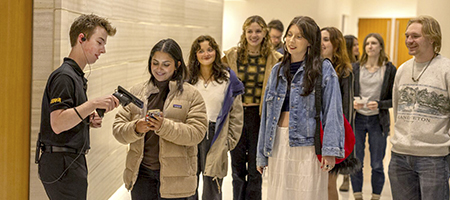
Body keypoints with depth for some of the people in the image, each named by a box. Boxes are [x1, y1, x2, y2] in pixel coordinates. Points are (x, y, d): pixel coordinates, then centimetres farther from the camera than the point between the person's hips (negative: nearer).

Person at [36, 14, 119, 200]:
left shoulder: (76, 76, 18)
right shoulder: (64, 76, -15)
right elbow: (57, 124, -24)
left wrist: (88, 120, 6)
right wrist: (93, 104, -30)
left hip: (73, 162, 10)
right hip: (62, 165, -10)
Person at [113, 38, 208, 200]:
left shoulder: (191, 95, 1)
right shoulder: (136, 92, 9)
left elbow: (197, 133, -11)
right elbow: (118, 129, 5)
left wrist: (164, 126, -24)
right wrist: (136, 128, -17)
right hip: (141, 174, 2)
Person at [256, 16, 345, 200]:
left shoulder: (323, 69, -2)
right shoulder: (278, 70, 14)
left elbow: (332, 110, -10)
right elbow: (267, 113, 15)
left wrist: (330, 149, -20)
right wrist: (261, 154, 13)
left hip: (307, 145, -4)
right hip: (279, 145, 5)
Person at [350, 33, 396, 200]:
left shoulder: (389, 69, 1)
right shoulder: (356, 68, 5)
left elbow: (395, 99, 1)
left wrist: (379, 104, -16)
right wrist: (353, 103, -11)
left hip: (378, 121, -1)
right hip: (357, 119, 1)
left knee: (377, 165, 3)